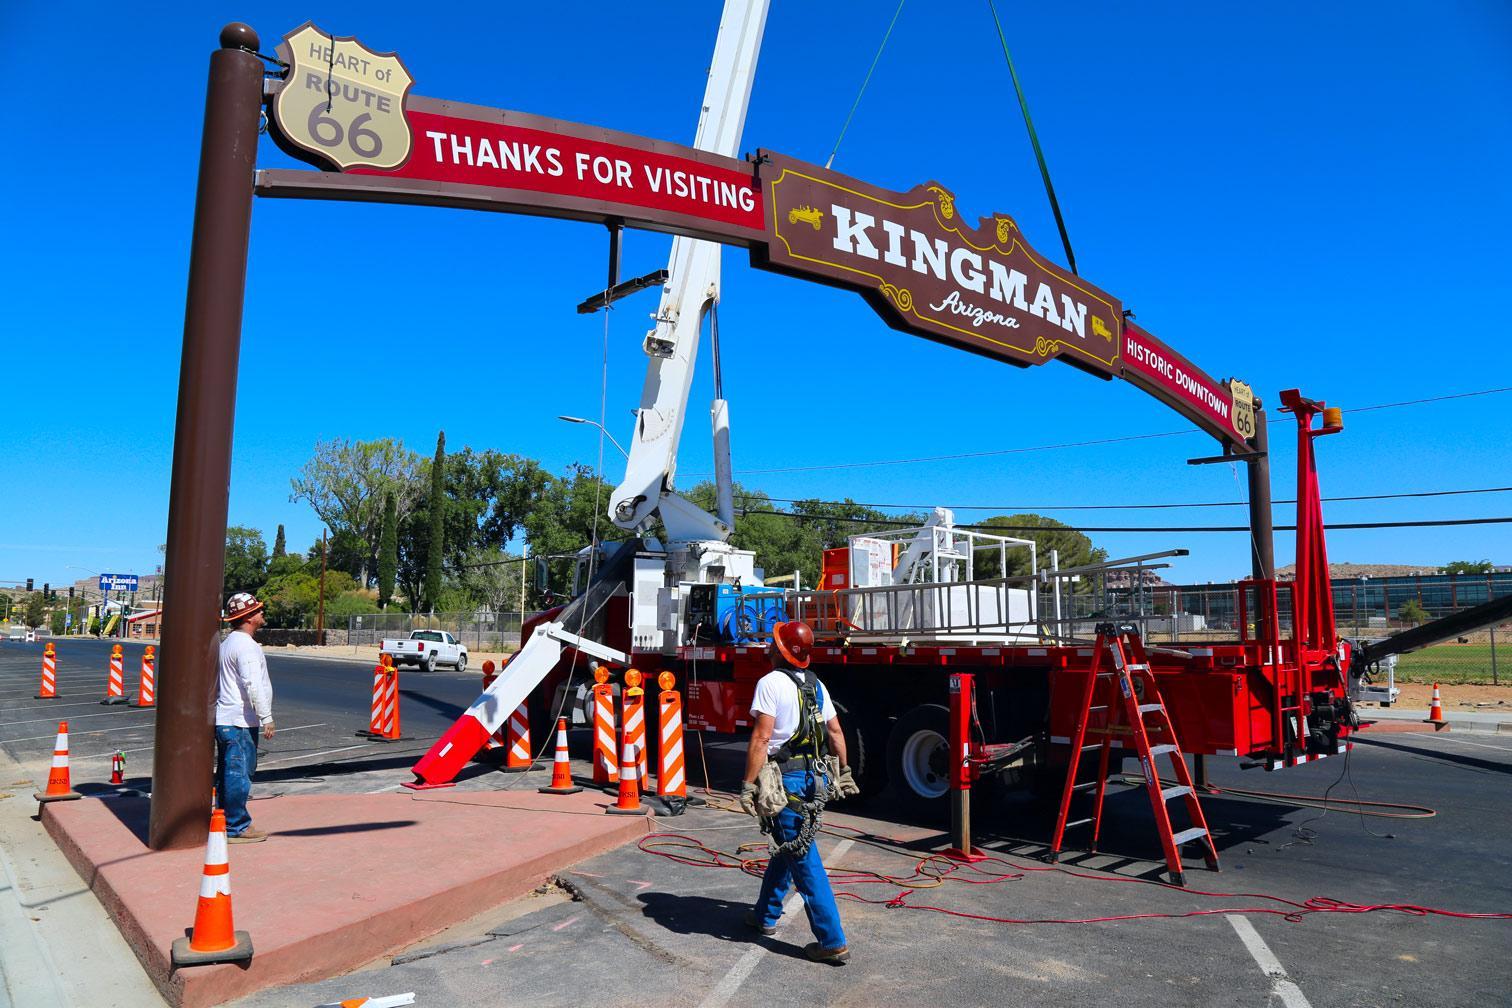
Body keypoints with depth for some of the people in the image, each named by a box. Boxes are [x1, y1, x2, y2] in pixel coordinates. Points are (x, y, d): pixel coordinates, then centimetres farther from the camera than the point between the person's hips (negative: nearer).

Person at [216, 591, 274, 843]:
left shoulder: (228, 642, 18)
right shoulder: (245, 645, -16)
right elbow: (253, 685, -23)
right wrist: (266, 717, -21)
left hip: (224, 720, 11)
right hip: (240, 722, -11)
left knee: (227, 774, 16)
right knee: (239, 773, -5)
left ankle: (225, 823, 24)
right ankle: (237, 828, 1)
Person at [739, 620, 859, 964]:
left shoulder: (772, 683, -13)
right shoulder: (816, 685, 9)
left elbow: (761, 738, -19)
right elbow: (836, 733, 13)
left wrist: (748, 785, -15)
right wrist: (843, 772, 23)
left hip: (785, 778, -8)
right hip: (815, 779, 8)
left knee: (804, 860, -4)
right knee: (786, 846, 23)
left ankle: (832, 941, -2)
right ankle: (766, 915, 38)